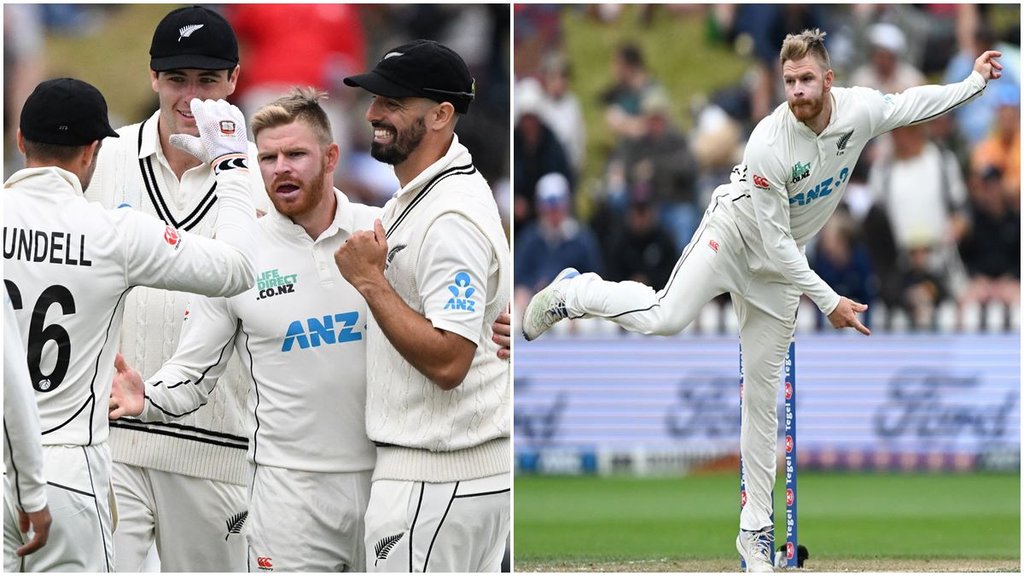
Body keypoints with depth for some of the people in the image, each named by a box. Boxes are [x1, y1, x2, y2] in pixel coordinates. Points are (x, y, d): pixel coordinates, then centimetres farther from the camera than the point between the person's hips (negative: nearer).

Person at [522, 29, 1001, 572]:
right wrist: (828, 301, -23)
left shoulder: (861, 110, -18)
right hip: (734, 232, -4)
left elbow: (911, 103, 5)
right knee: (664, 319, -29)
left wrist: (975, 80, 0)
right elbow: (773, 239, -26)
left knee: (762, 394, 5)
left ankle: (756, 527, 9)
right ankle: (573, 292, 1)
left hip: (779, 263, 4)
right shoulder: (768, 145, -32)